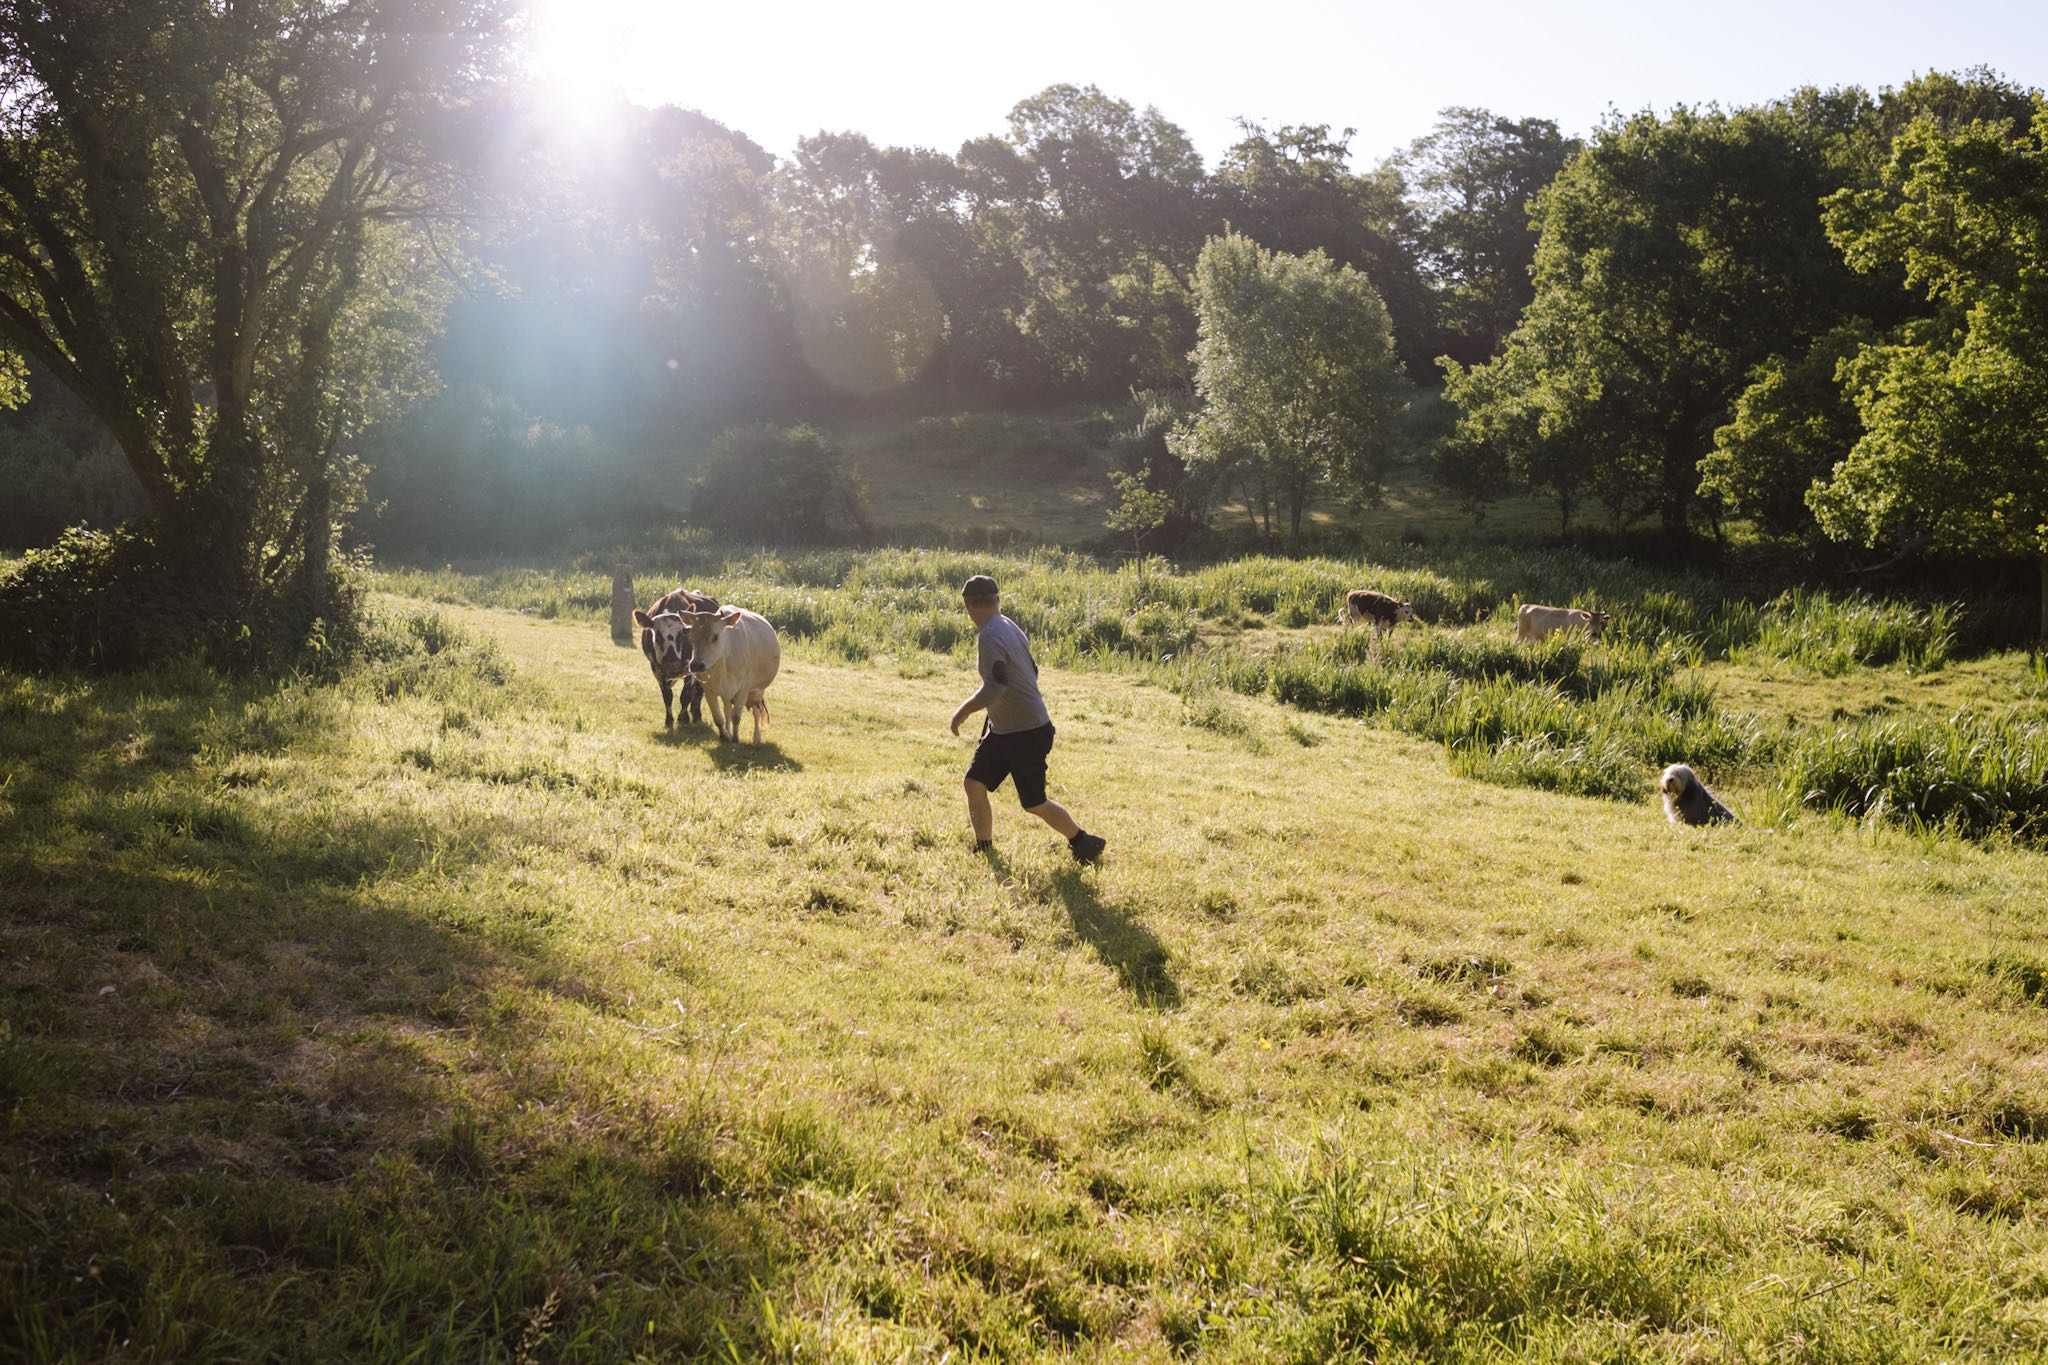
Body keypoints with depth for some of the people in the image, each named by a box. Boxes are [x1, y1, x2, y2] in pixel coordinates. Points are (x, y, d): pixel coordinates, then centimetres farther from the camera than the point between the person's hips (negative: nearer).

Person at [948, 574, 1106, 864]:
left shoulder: (990, 636, -23)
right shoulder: (1011, 628, 6)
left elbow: (995, 687, -30)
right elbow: (1032, 671, 16)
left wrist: (963, 711, -18)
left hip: (1028, 734, -9)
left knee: (1034, 804, 2)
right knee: (974, 783, 6)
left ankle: (1082, 841, 20)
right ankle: (984, 849, 15)